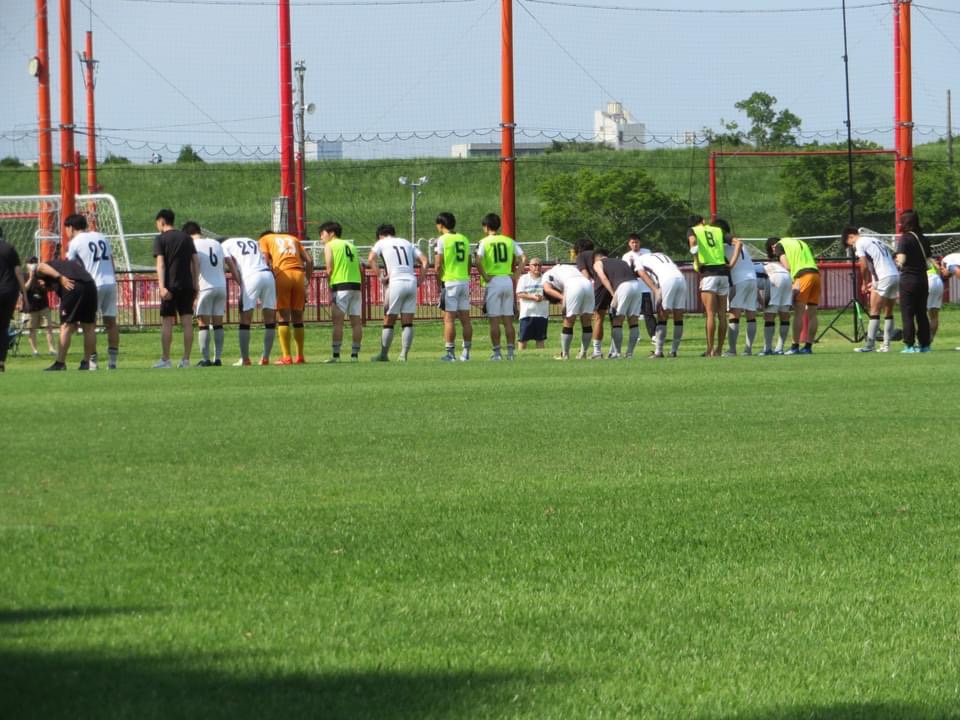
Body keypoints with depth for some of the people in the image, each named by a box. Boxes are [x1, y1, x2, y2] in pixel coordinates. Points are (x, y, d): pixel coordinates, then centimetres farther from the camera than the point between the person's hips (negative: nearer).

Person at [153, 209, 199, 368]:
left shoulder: (160, 239, -2)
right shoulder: (187, 238, 12)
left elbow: (160, 264, -11)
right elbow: (196, 262, 10)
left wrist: (162, 287, -17)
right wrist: (196, 284, 13)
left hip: (170, 285, -4)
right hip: (187, 285, 4)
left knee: (167, 322, 2)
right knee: (187, 322, 3)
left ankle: (165, 359, 2)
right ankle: (186, 360, 1)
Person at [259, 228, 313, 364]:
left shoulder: (265, 239, 17)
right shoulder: (293, 238, 29)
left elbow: (265, 261, 0)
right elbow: (309, 260, 18)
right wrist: (307, 280, 18)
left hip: (282, 274, -4)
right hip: (299, 274, 4)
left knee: (284, 317, -3)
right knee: (297, 317, 11)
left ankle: (286, 357, -10)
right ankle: (300, 357, 12)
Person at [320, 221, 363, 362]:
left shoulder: (329, 246, 3)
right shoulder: (350, 246, 22)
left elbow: (330, 268, -7)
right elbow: (360, 268, 16)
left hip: (341, 284, -6)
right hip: (356, 283, 6)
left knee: (338, 321, -8)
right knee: (356, 321, 5)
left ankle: (336, 355, -12)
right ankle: (355, 354, 5)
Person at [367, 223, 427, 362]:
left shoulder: (381, 243, 9)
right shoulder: (407, 243, 21)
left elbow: (370, 259, -7)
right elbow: (424, 261, 13)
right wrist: (420, 280, 9)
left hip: (396, 282, -4)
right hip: (412, 282, 4)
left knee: (388, 322, 6)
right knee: (407, 323, 4)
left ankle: (384, 354, 10)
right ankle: (404, 355, -2)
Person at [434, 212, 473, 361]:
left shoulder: (442, 240, -7)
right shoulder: (464, 239, 11)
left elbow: (438, 266, -11)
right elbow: (468, 264, 14)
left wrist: (439, 283, -1)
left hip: (449, 282, -6)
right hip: (464, 281, 6)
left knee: (449, 319, -5)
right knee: (465, 319, 7)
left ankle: (449, 353, -7)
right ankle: (466, 352, 9)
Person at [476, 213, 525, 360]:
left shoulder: (484, 242, -4)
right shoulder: (509, 241, 8)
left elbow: (478, 261, -20)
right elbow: (523, 258, 2)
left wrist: (485, 276, -10)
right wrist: (515, 275, 4)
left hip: (493, 281, -4)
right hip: (508, 280, 4)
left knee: (494, 320, -1)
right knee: (508, 320, 7)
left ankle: (497, 352, -2)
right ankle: (510, 352, 5)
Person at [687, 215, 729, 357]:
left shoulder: (692, 231, 6)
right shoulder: (718, 231, 16)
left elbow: (693, 241, -17)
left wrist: (697, 263, -13)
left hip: (708, 273, -4)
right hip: (723, 272, 4)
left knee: (710, 313, -5)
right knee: (721, 314, 8)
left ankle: (710, 350, -8)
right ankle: (718, 349, 10)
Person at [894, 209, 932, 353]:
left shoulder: (904, 239, -11)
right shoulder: (924, 240, 7)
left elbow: (901, 260, -21)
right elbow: (928, 262, 7)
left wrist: (897, 262, 0)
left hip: (908, 279, -6)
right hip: (922, 279, 6)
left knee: (907, 314, -1)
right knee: (922, 314, 11)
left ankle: (909, 345, -3)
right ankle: (924, 344, 12)